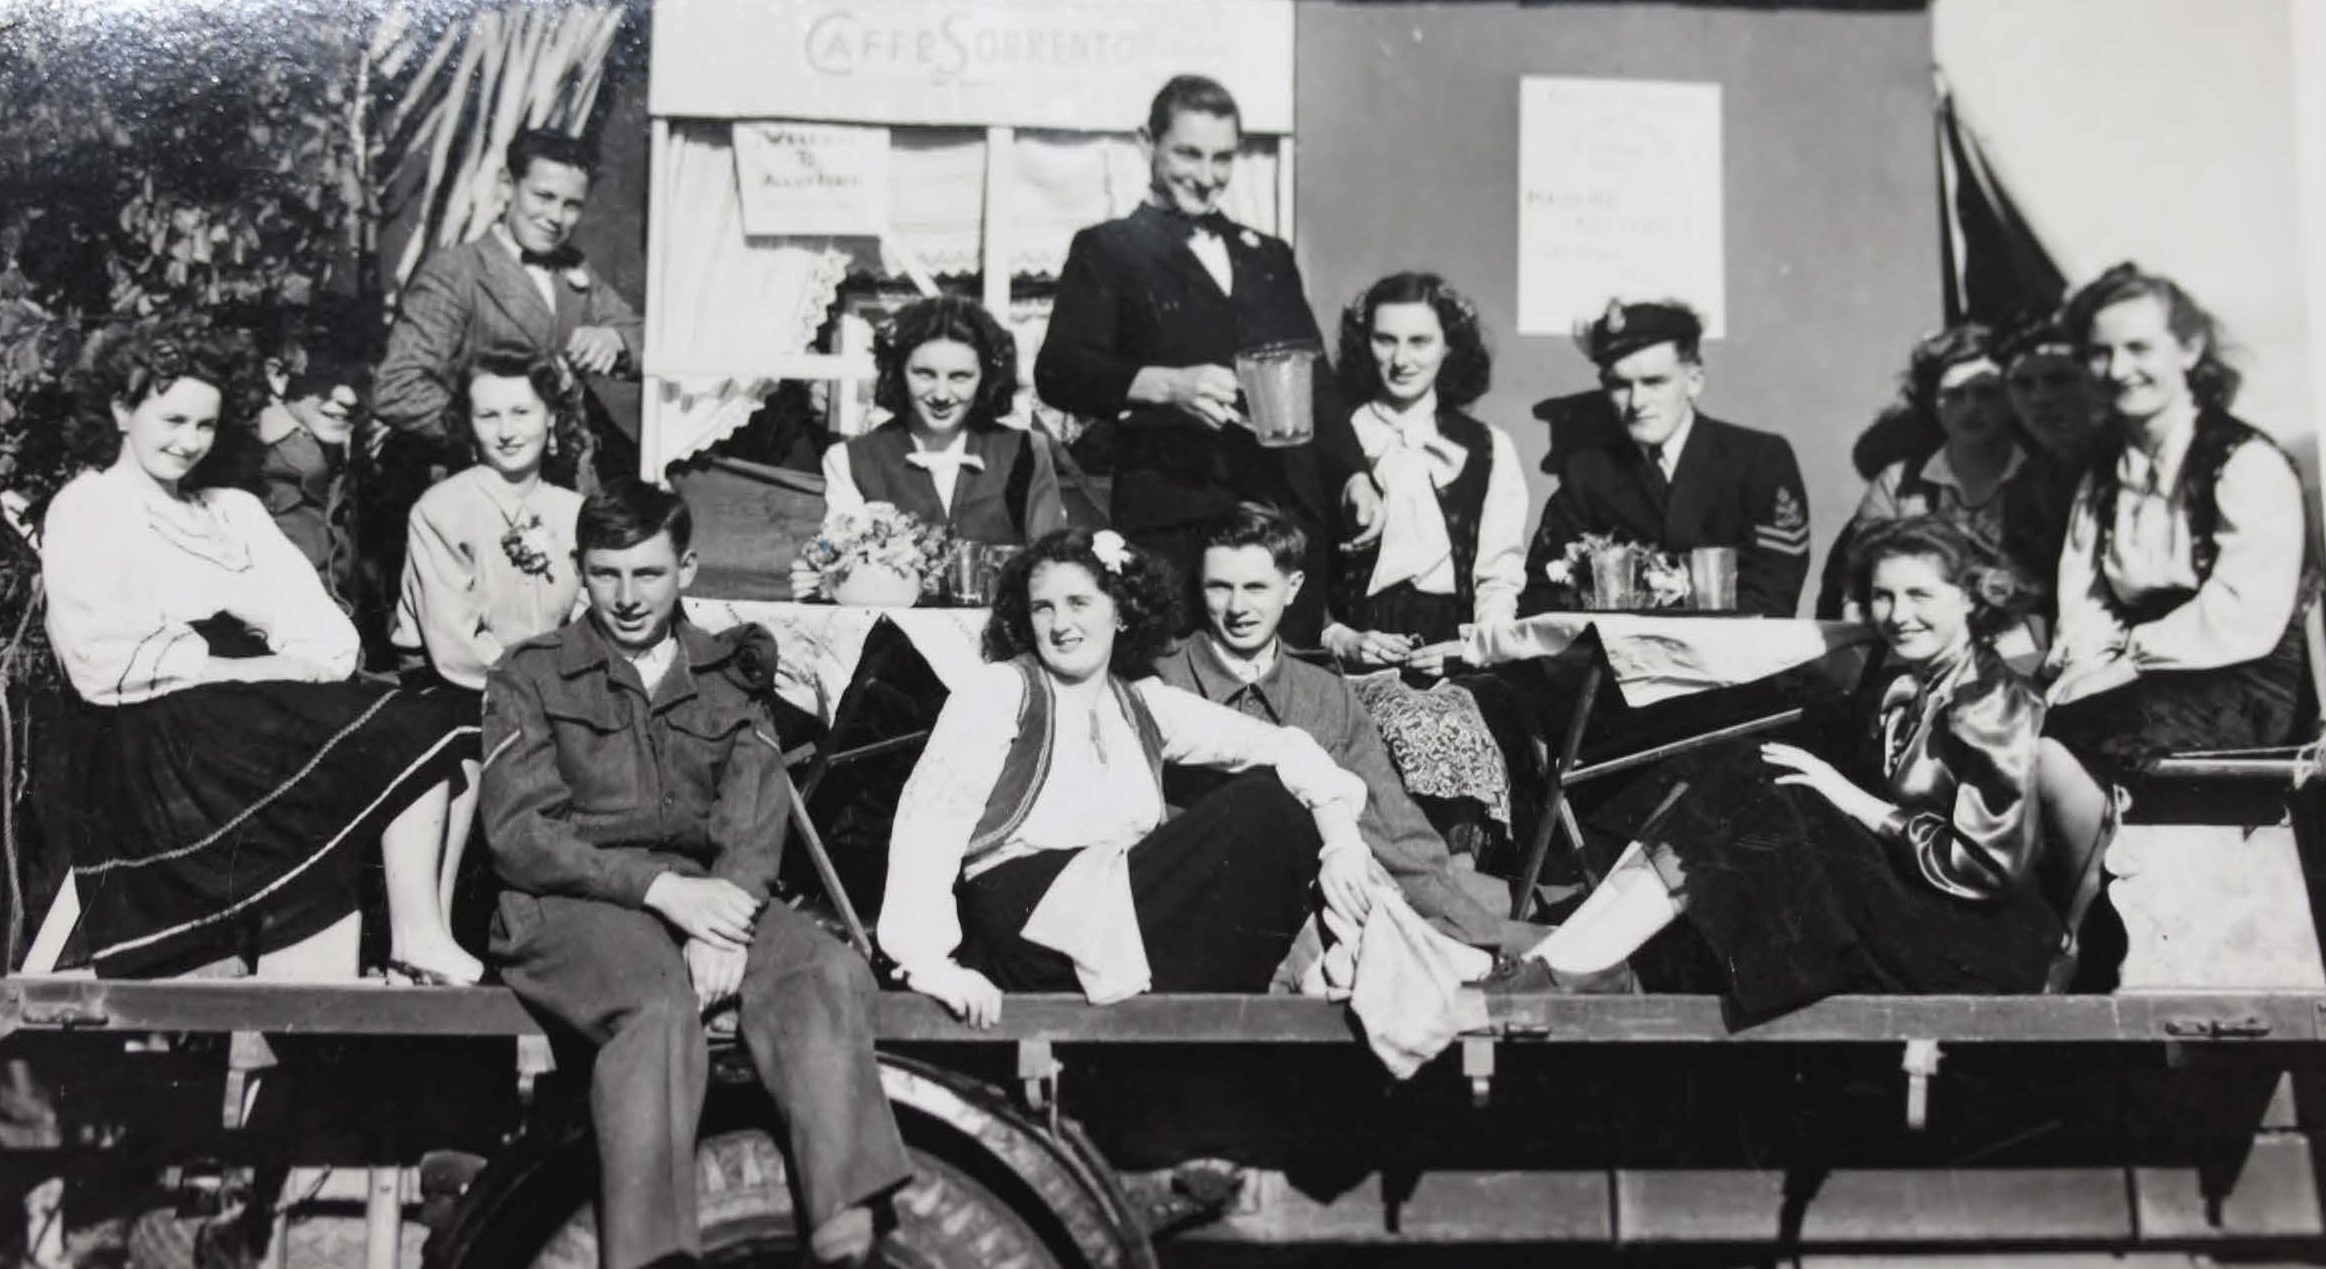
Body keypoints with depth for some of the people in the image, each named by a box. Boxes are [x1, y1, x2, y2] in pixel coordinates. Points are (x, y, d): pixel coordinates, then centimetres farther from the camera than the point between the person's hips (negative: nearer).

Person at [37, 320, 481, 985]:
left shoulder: (235, 509, 25)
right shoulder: (83, 511, 7)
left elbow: (322, 630, 12)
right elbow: (105, 662, -7)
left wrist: (310, 663, -12)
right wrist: (255, 669, -13)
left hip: (259, 716, 6)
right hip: (155, 742, -6)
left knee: (420, 732, -21)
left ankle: (419, 939, -28)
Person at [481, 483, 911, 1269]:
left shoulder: (729, 675, 18)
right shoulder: (532, 674, 12)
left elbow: (756, 814, 4)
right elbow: (518, 833, -1)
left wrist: (723, 920, -18)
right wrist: (664, 889, -16)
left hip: (707, 897, 3)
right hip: (575, 903, -2)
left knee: (829, 972, -28)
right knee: (661, 1005, -35)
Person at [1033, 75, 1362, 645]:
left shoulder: (1269, 256, 25)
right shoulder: (1107, 250, 8)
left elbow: (1315, 380, 27)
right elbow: (1057, 370, -6)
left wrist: (1352, 476, 14)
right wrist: (1166, 384, -21)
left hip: (1288, 513, 4)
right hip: (1172, 522, -4)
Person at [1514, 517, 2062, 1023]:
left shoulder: (1992, 705, -11)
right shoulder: (1900, 679, 14)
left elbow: (1994, 866, -18)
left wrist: (1853, 799, -18)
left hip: (1968, 939, -8)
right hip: (1892, 898, 8)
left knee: (1747, 827, -24)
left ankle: (1544, 979, -30)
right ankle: (1543, 965, -24)